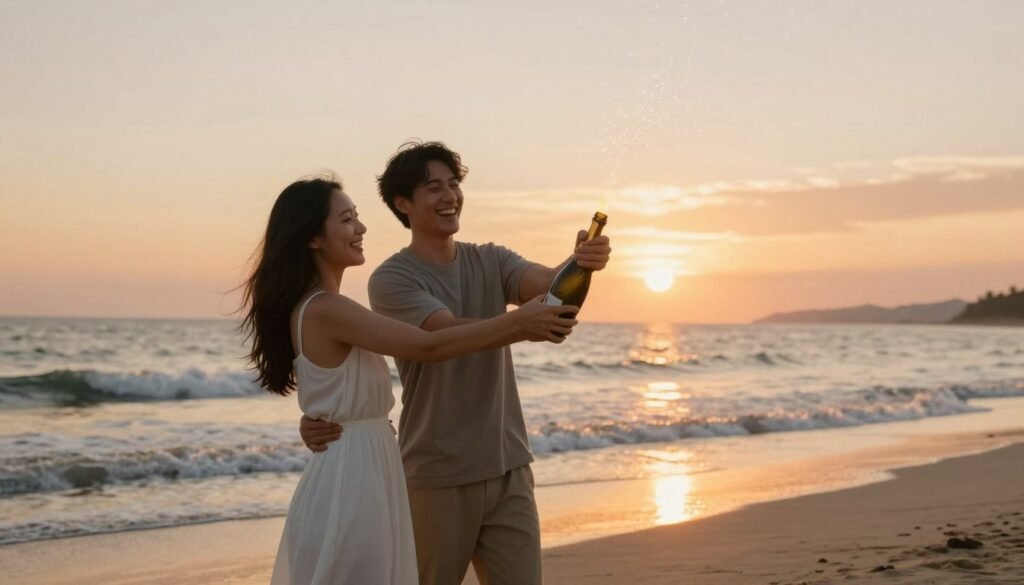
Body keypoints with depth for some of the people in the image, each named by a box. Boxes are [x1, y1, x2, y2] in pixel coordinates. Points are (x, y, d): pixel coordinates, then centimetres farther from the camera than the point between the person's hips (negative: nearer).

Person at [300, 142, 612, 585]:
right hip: (438, 477, -4)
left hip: (508, 469, 4)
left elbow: (548, 282, -12)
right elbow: (452, 333, -24)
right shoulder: (391, 279, -8)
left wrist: (579, 264, -35)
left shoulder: (490, 262, 7)